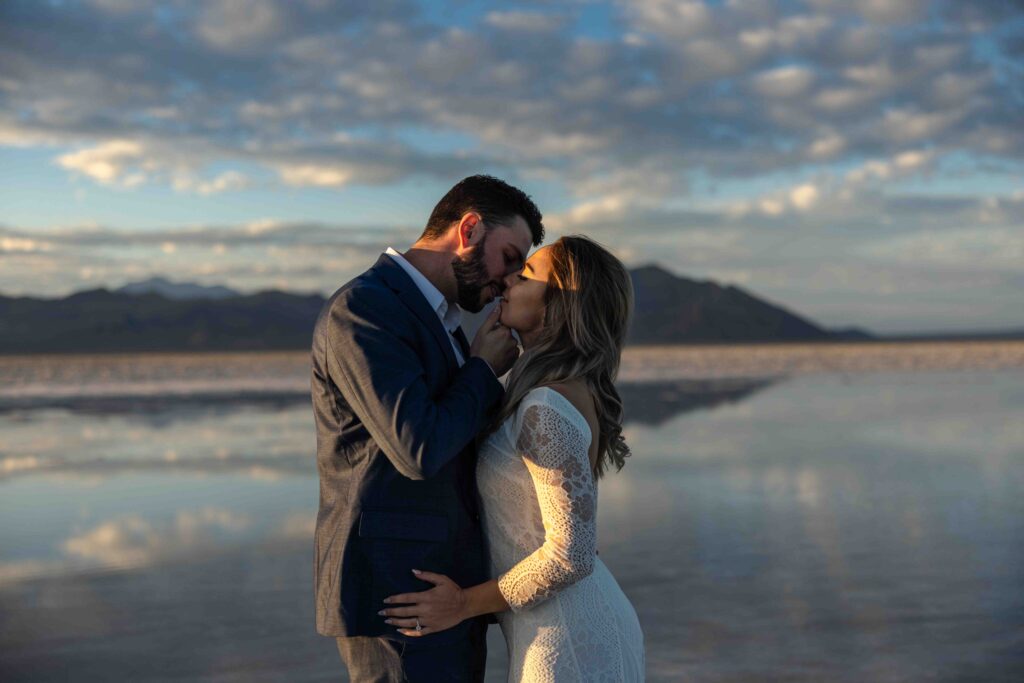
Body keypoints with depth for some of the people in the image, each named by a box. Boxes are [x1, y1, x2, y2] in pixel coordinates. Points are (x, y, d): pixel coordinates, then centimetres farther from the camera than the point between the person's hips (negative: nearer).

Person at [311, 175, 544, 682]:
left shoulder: (438, 322, 17)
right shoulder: (361, 308, -15)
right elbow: (419, 450, -23)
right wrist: (483, 369, -7)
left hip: (447, 591, 10)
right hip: (395, 597, -10)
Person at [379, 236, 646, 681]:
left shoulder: (549, 407, -21)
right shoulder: (571, 391, 9)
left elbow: (571, 555, -23)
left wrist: (464, 604, -13)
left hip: (569, 645, -9)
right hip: (586, 631, 9)